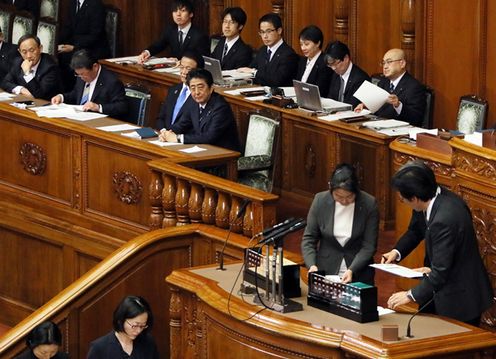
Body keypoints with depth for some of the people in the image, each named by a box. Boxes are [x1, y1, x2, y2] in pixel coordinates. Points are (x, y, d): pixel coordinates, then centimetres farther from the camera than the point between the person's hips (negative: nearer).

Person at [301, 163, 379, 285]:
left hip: (358, 274, -1)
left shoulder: (369, 204, -7)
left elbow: (369, 246, -4)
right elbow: (308, 239, 4)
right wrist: (312, 265, -13)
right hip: (326, 273, 1)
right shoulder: (320, 201, -4)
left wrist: (352, 270, -19)